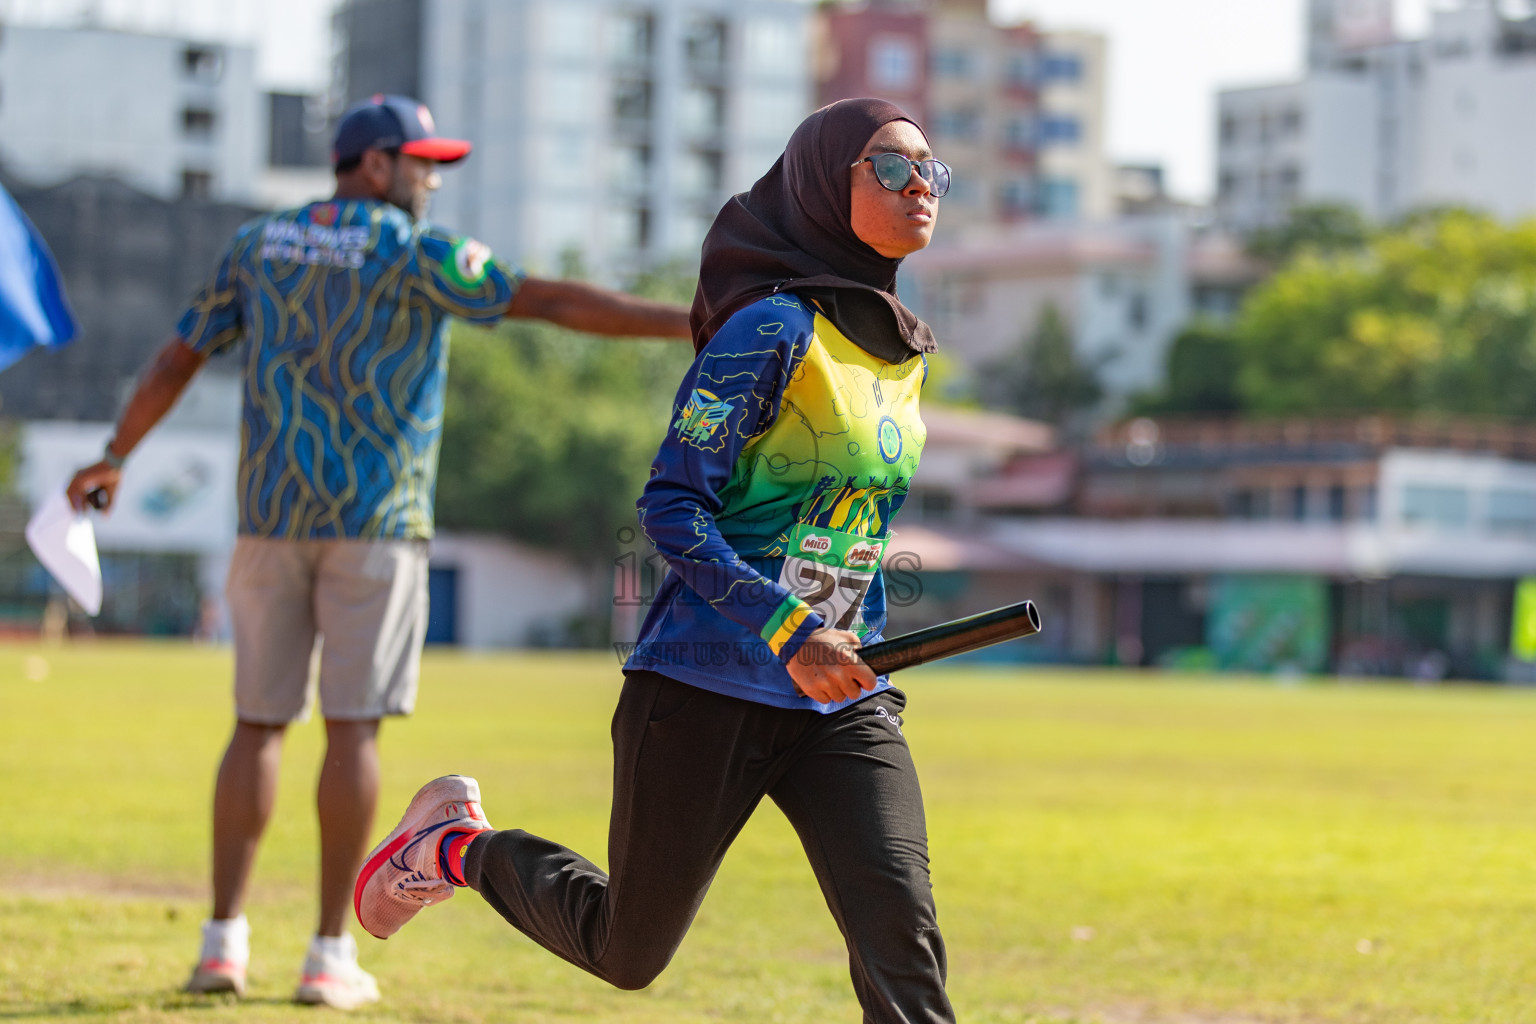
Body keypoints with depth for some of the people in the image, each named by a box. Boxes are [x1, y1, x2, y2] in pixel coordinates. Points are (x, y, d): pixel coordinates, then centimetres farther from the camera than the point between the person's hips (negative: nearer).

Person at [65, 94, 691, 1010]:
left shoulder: (260, 245, 10)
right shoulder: (416, 254, -7)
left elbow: (179, 357, 16)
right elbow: (555, 301, -15)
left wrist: (114, 458, 28)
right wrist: (694, 323, -18)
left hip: (272, 514, 5)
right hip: (375, 520, -5)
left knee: (260, 723, 10)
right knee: (353, 727, -2)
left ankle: (224, 940, 6)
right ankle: (331, 953, -2)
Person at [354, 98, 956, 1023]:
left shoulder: (909, 356, 11)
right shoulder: (774, 329, -13)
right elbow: (672, 508, -18)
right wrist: (789, 631, -26)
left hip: (841, 705, 6)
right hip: (704, 692, -6)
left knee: (903, 944, -15)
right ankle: (460, 845, 38)